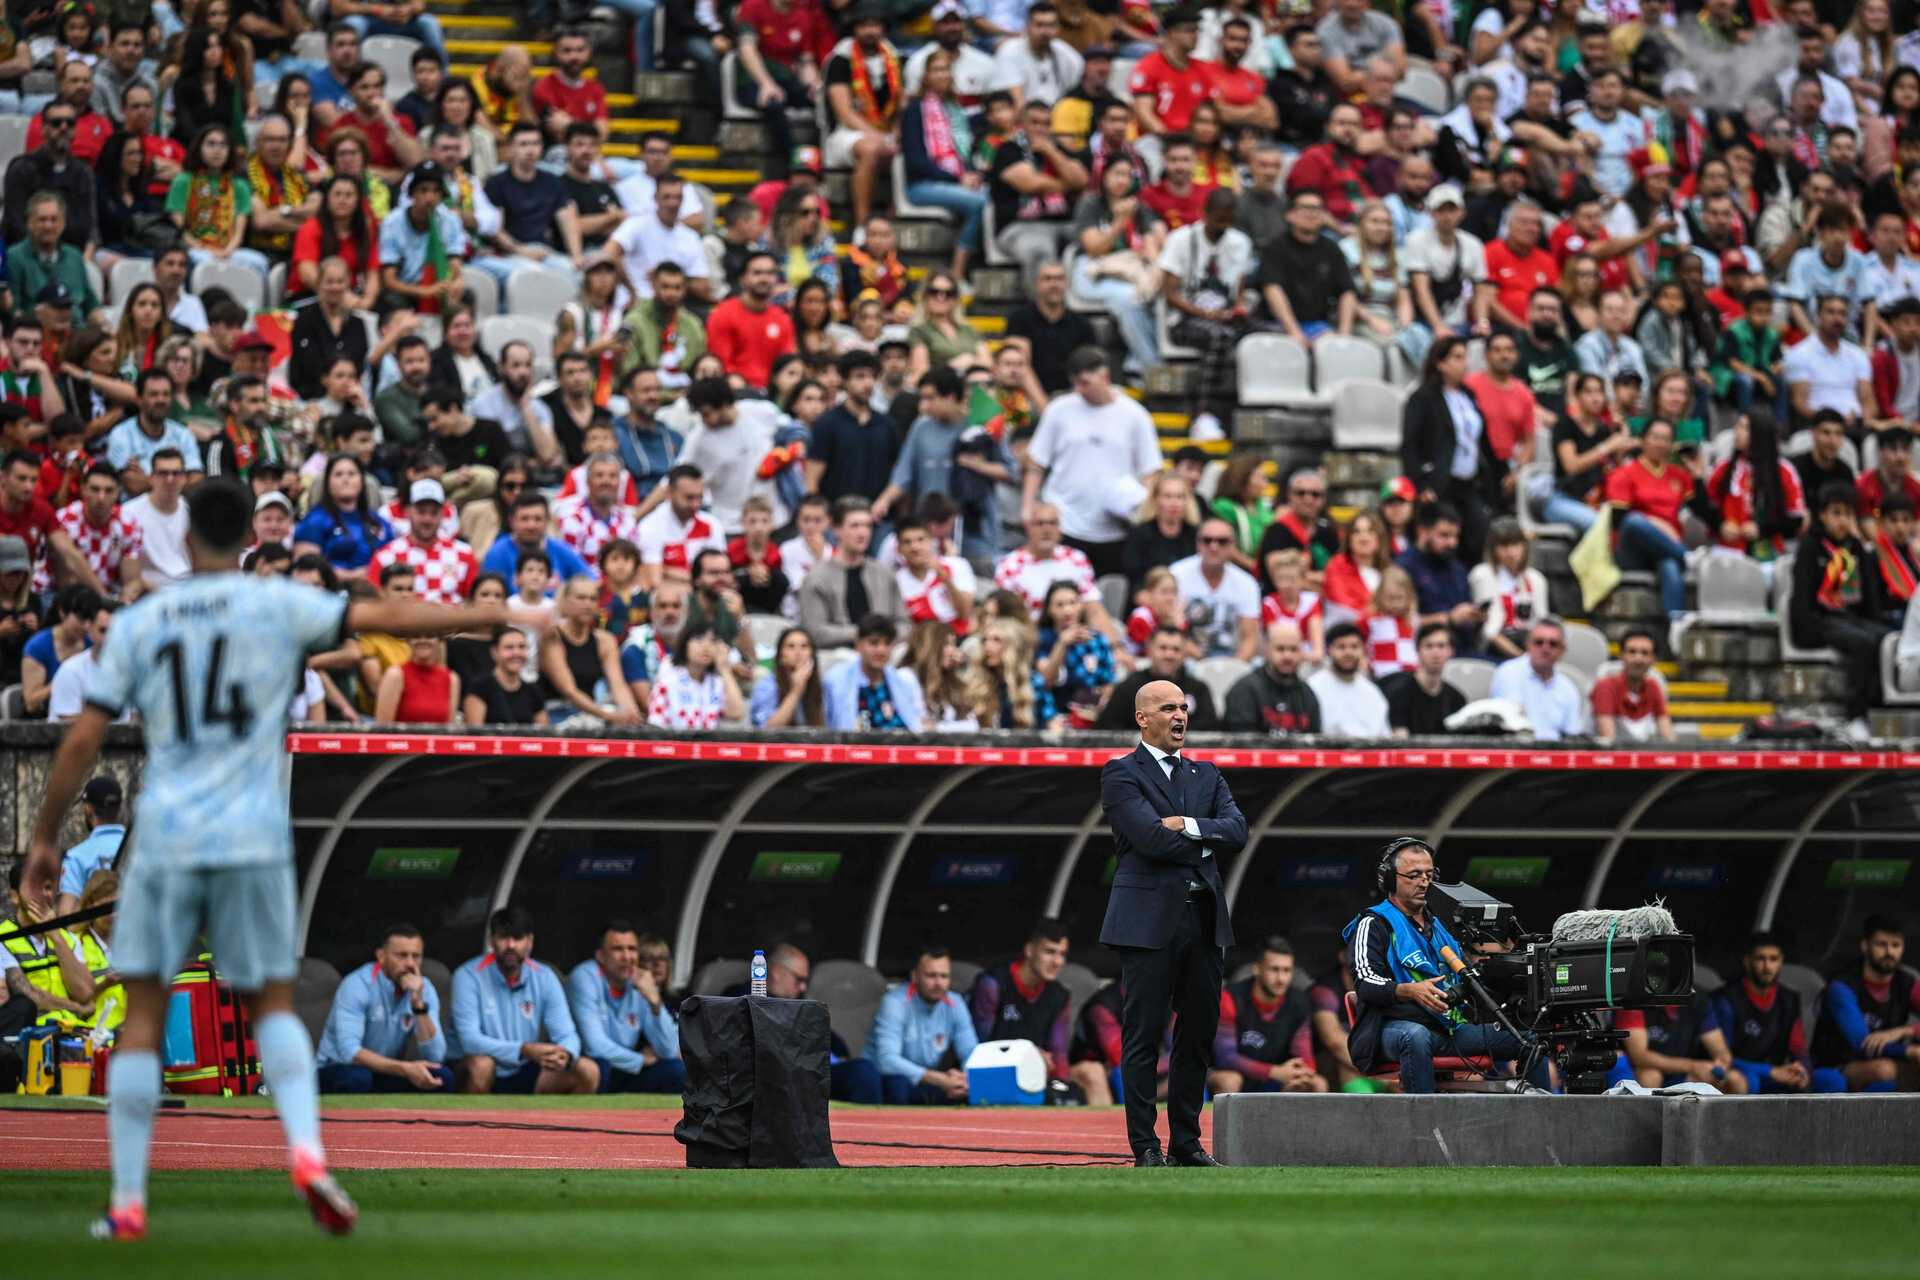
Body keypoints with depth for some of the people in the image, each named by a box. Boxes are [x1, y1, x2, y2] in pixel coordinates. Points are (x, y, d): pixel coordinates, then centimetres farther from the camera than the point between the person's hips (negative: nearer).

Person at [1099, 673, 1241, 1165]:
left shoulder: (1205, 775, 18)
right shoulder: (1121, 774, -2)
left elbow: (1237, 830, 2)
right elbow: (1151, 837, -15)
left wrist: (1189, 826, -12)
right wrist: (1205, 844, -3)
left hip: (1205, 921, 6)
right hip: (1149, 921, -6)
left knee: (1199, 1034, 8)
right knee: (1144, 1037, -4)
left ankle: (1187, 1142, 14)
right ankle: (1145, 1146, -2)